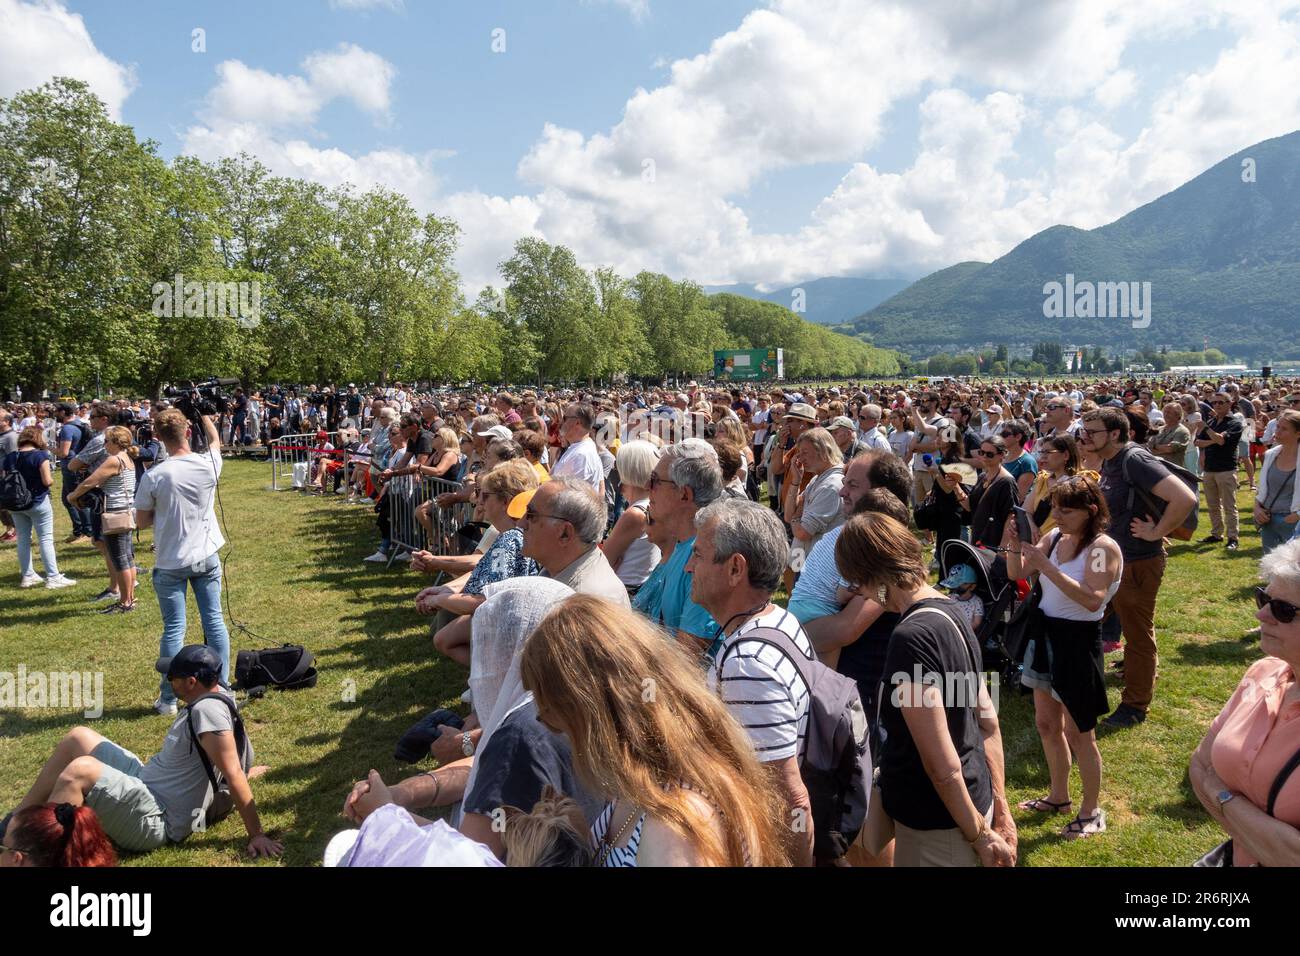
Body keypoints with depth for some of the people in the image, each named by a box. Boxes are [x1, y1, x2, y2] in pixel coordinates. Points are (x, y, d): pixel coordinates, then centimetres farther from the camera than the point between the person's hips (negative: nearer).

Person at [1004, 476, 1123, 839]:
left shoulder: (1103, 547, -17)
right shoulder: (1055, 536, 2)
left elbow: (1092, 600, -30)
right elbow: (1017, 573, 4)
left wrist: (1046, 566, -33)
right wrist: (1014, 545, -15)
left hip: (1078, 642, -7)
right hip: (1046, 633, 7)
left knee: (1078, 733, 4)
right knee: (1047, 723, 18)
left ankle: (1091, 812, 22)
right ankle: (1059, 796, 37)